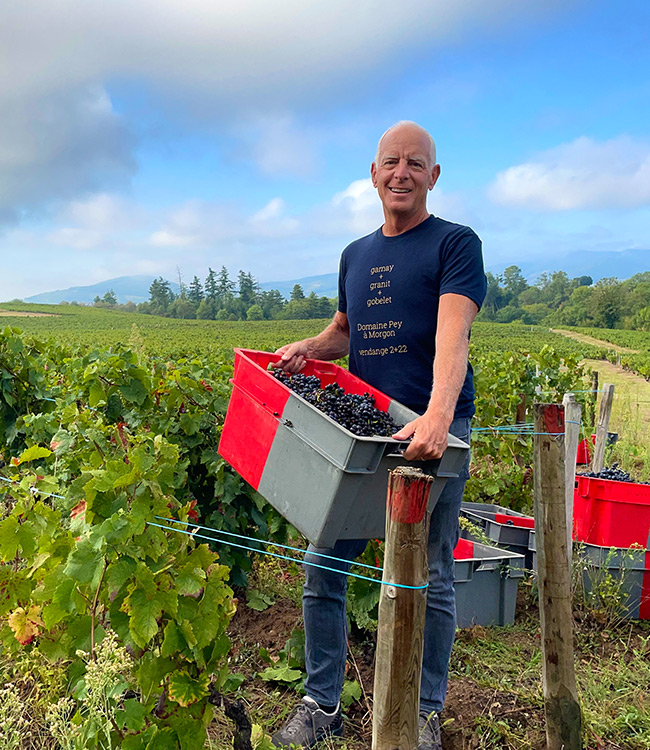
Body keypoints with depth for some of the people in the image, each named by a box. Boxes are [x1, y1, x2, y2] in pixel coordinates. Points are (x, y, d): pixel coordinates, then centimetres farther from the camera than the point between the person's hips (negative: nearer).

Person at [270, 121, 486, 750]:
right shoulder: (354, 255, 16)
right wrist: (308, 348, 5)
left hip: (433, 432, -5)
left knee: (428, 579, 5)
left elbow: (452, 337, -18)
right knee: (322, 569, 5)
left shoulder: (455, 244, -3)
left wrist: (436, 418, -34)